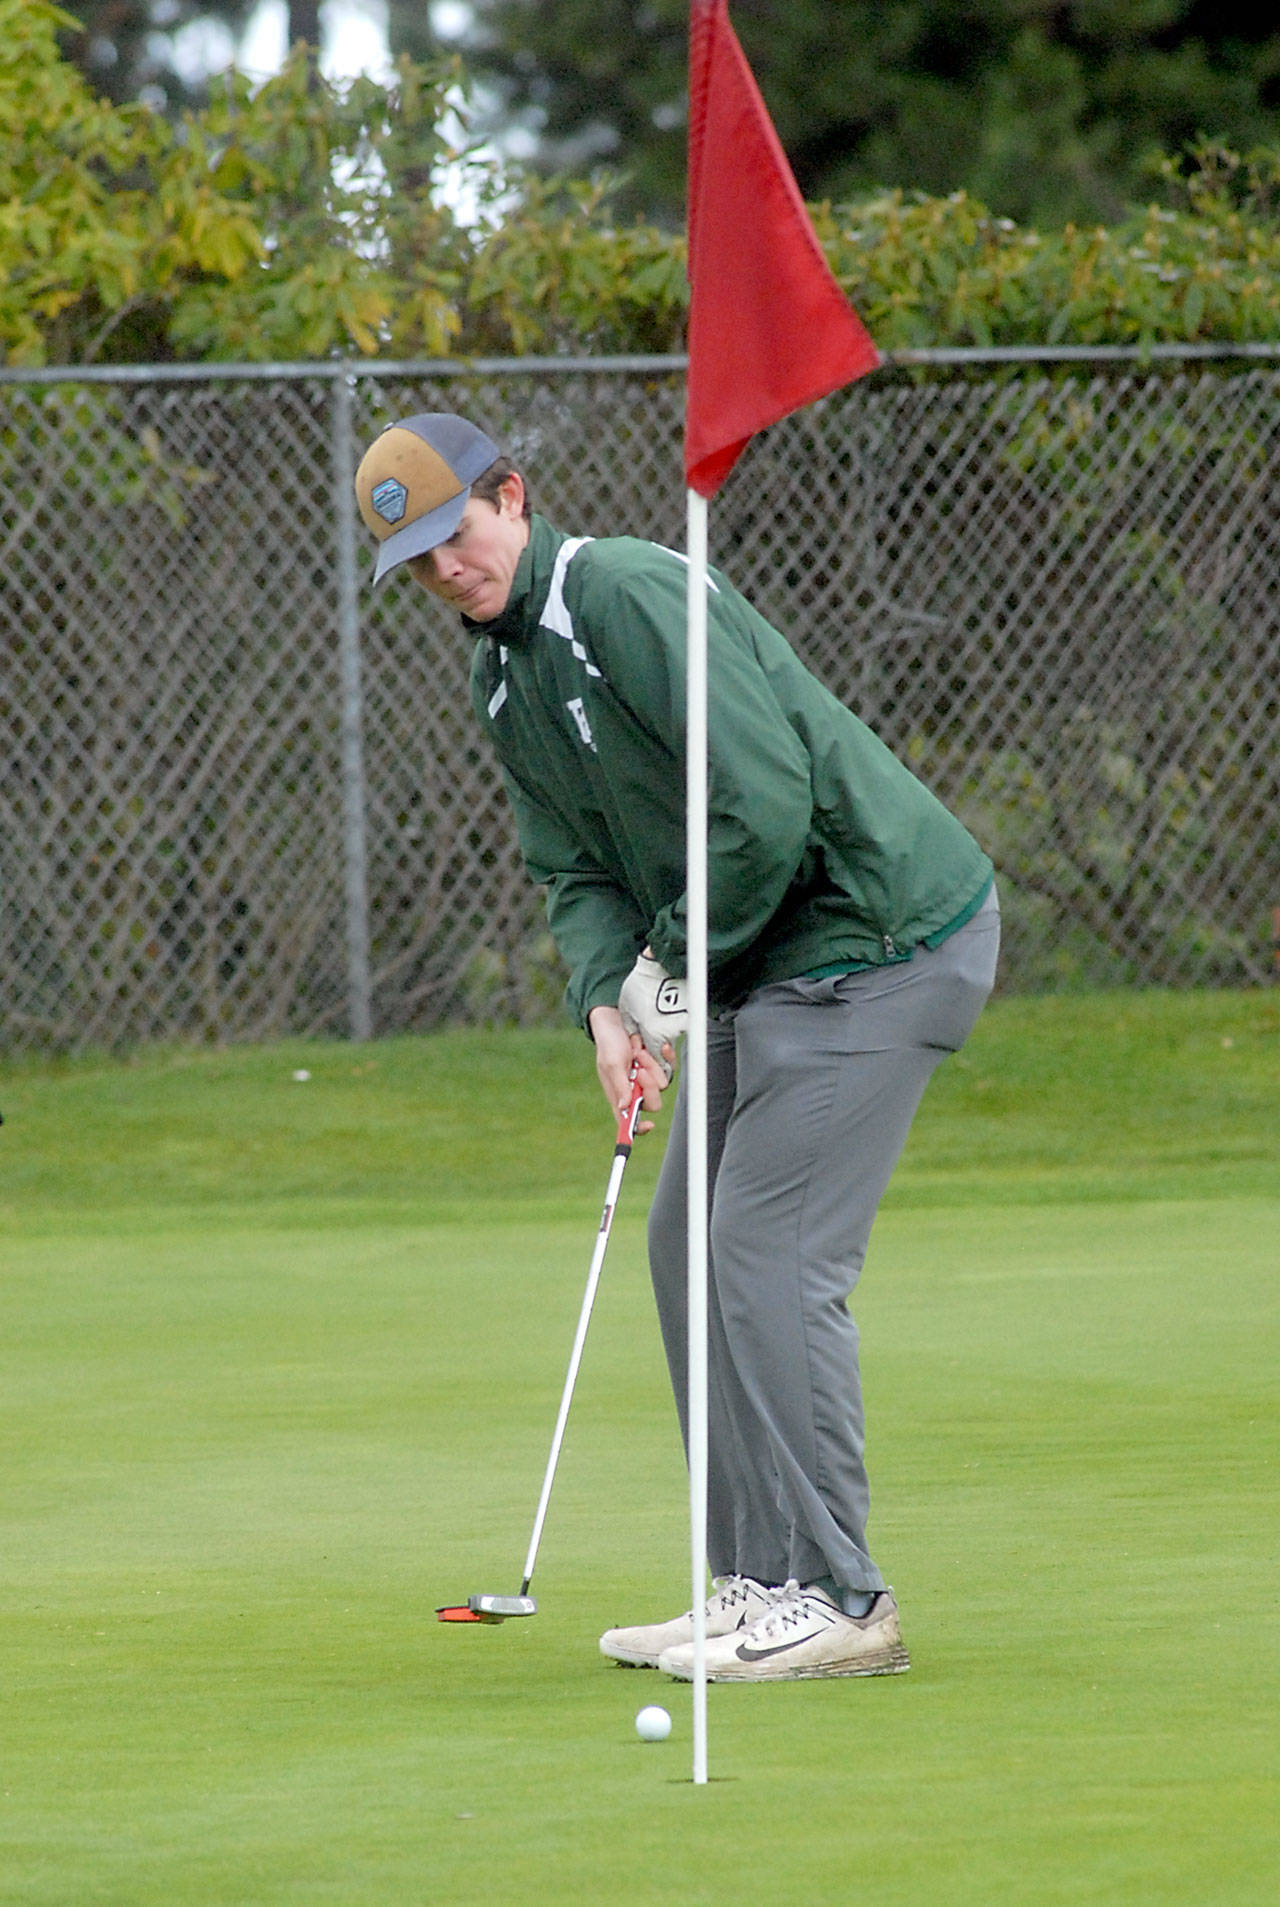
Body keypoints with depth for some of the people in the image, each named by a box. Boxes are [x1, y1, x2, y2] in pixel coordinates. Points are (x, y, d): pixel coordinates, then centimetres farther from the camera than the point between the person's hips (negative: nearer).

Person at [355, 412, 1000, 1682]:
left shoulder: (633, 597, -19)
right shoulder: (503, 676, 11)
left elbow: (766, 802, -25)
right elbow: (577, 871, 11)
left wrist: (681, 967, -14)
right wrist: (608, 1004, -8)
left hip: (876, 939, -10)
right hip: (767, 961, 10)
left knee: (769, 1250, -14)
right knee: (687, 1241, 10)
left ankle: (830, 1600, -10)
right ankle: (758, 1587, 15)